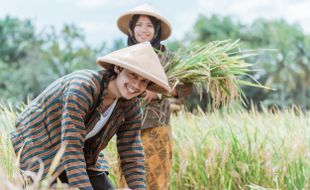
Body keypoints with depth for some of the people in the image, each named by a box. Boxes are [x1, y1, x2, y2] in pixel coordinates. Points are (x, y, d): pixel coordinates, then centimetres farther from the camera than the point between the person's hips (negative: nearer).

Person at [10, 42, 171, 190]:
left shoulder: (131, 104, -11)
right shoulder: (82, 88, -33)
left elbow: (132, 154, -7)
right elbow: (71, 148, -37)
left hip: (84, 151, 7)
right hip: (39, 140, -6)